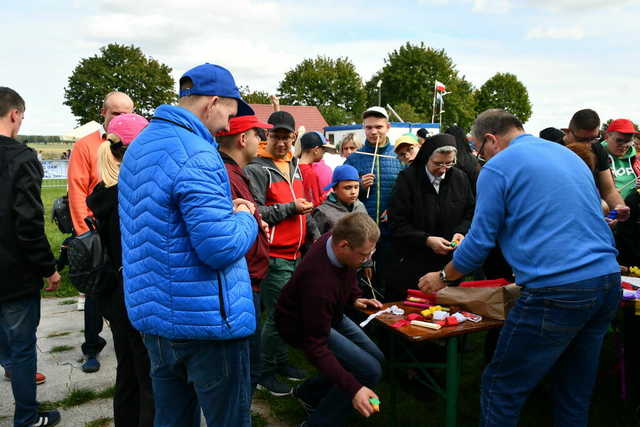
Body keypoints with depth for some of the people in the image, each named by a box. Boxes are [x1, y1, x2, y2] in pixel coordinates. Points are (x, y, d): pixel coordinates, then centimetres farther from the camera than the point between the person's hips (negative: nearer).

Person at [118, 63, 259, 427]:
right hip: (206, 317, -9)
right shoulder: (196, 156, -20)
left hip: (153, 315, 9)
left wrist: (223, 207, 10)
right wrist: (245, 219, -5)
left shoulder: (140, 146, 11)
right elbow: (222, 248, -26)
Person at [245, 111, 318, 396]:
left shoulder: (294, 166, 16)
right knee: (277, 316, -2)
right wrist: (291, 208, -20)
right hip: (274, 256, -8)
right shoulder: (257, 169, -11)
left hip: (295, 254, 8)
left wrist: (314, 234, 21)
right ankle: (264, 373, 15)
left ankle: (281, 362, 34)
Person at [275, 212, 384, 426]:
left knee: (377, 359, 10)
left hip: (331, 314, 9)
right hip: (301, 326, -8)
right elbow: (316, 346, -36)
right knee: (370, 370, -18)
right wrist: (353, 389, -40)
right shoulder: (319, 281, -40)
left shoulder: (335, 240, -17)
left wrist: (354, 298, 1)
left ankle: (308, 393, 24)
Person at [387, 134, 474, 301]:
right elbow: (397, 223, -10)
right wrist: (426, 240, -19)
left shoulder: (460, 178, 5)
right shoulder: (408, 178, -7)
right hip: (413, 264, -3)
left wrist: (461, 232, -7)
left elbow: (470, 214, 13)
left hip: (450, 263, 4)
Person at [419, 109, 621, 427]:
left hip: (556, 291, -8)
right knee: (575, 392, 19)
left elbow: (480, 242, -3)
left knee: (501, 389, 5)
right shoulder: (570, 156, 19)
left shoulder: (497, 168, -3)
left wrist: (443, 277, 13)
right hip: (609, 281, 8)